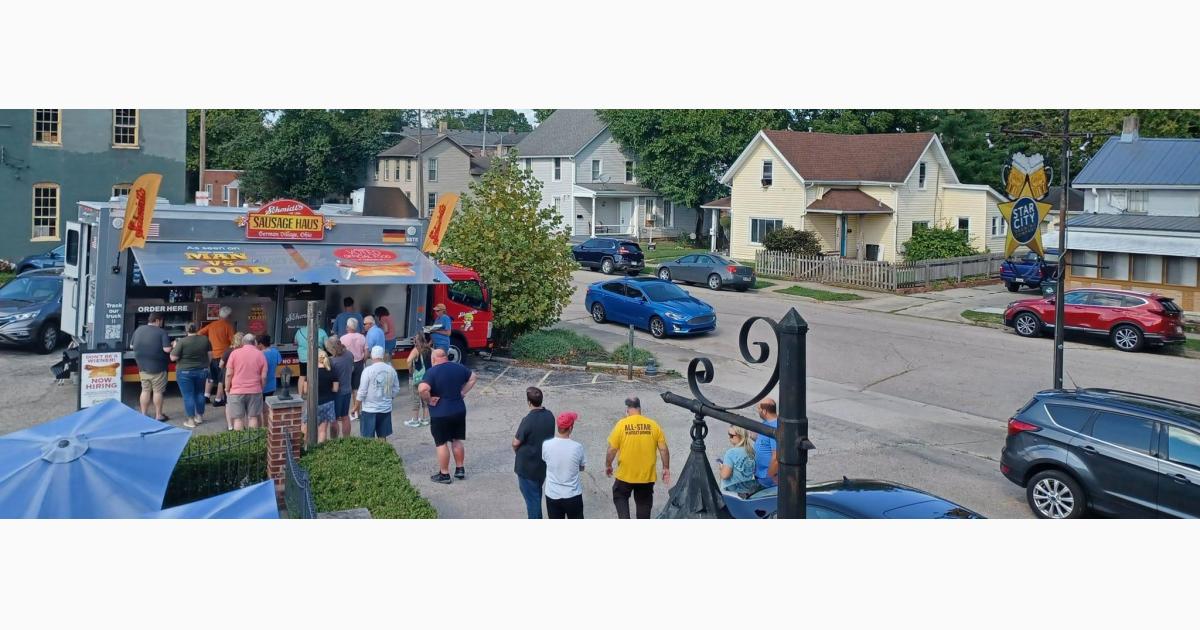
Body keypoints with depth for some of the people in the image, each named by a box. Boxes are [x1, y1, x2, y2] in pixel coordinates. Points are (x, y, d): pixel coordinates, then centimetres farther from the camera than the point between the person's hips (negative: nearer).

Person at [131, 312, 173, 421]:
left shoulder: (139, 329, 3)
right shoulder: (162, 332, -15)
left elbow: (131, 346, 12)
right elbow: (167, 349, -21)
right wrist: (172, 345, -1)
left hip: (142, 366, 5)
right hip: (157, 367, -5)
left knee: (145, 391, 13)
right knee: (157, 391, 4)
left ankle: (143, 415, 17)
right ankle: (158, 415, 10)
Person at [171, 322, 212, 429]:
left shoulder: (182, 342, -14)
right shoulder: (205, 339, -2)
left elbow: (173, 358, -12)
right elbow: (210, 355, 6)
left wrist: (174, 347, 4)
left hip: (185, 372, -4)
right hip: (202, 371, 4)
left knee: (188, 396, 2)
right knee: (199, 393, 18)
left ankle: (191, 421, 4)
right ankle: (200, 416, 26)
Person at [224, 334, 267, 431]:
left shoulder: (235, 353, -2)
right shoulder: (260, 354, 2)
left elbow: (229, 374, -4)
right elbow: (263, 377, -1)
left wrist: (227, 389, 7)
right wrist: (261, 389, 14)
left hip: (237, 391, -1)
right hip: (255, 391, 1)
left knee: (238, 419, 3)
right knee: (253, 417, 8)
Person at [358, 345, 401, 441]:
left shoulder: (368, 370, -13)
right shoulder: (391, 370, -2)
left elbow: (362, 392, -11)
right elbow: (396, 391, 5)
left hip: (370, 409, -4)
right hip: (386, 409, 4)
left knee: (369, 439, 3)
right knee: (382, 437, 13)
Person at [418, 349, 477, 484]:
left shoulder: (433, 371, -17)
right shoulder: (458, 367, 2)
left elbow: (423, 389, -32)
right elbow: (472, 378, 16)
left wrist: (429, 400, -15)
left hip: (440, 413, -6)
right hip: (459, 410, 6)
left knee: (442, 443, 5)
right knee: (457, 440, 18)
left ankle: (444, 474, 12)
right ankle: (460, 470, 25)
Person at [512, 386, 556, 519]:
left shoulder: (528, 420, -25)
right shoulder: (550, 416, -4)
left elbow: (516, 443, -18)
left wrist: (517, 451, 3)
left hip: (527, 466, -7)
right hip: (543, 464, 7)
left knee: (531, 497, 6)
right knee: (537, 494, 24)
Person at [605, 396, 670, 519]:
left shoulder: (621, 424, -10)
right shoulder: (653, 425, -4)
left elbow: (612, 450, -8)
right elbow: (664, 450, -3)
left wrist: (608, 465, 8)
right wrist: (666, 468, 10)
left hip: (625, 475, -2)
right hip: (647, 475, 2)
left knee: (620, 497, 20)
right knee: (644, 502, 18)